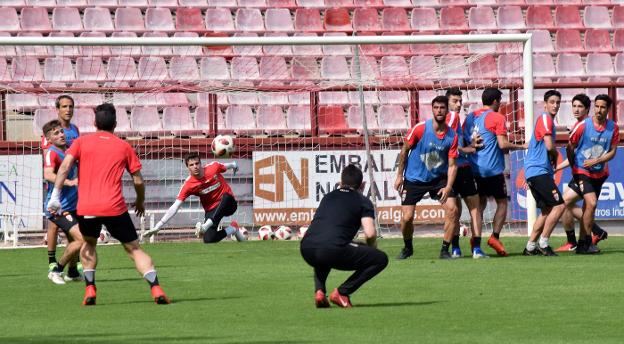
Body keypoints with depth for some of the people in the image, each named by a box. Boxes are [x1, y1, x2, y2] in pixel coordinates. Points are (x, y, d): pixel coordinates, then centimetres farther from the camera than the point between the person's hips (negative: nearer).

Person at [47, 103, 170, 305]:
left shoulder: (81, 142, 10)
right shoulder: (124, 147, 11)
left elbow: (65, 166, -5)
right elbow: (138, 180, 11)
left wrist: (55, 195, -7)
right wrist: (140, 201, 29)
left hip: (86, 208, 1)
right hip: (115, 208, -1)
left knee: (89, 245, 27)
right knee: (134, 249, 8)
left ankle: (90, 289, 12)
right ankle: (156, 288, -9)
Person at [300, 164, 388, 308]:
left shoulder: (328, 197, 29)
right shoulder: (363, 201, 12)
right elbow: (370, 234, -2)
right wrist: (371, 247, 23)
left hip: (306, 250, 6)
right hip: (333, 251, -6)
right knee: (381, 259, 9)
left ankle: (319, 291, 16)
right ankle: (342, 292, 1)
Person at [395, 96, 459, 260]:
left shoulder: (452, 136, -10)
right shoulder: (420, 129, -16)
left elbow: (452, 165, -7)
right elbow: (404, 150, -2)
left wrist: (448, 187, -21)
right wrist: (400, 175, 0)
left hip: (439, 178, 2)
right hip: (414, 179, -2)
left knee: (452, 209, -16)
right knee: (407, 217, -7)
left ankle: (445, 250, -3)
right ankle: (407, 248, 23)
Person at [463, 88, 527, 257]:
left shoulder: (470, 117, 10)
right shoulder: (497, 118, -8)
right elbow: (503, 144, -14)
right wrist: (521, 146, -1)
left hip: (474, 167, 6)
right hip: (492, 169, -5)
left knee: (480, 203, 13)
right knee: (502, 202, 7)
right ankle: (495, 236, -8)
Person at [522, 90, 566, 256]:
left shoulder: (548, 120, 21)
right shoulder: (545, 119, -10)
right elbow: (549, 146, -20)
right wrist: (556, 155, 0)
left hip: (534, 172, 10)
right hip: (539, 171, -10)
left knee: (547, 209, 13)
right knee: (559, 205, -13)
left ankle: (530, 246, 14)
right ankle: (543, 243, -10)